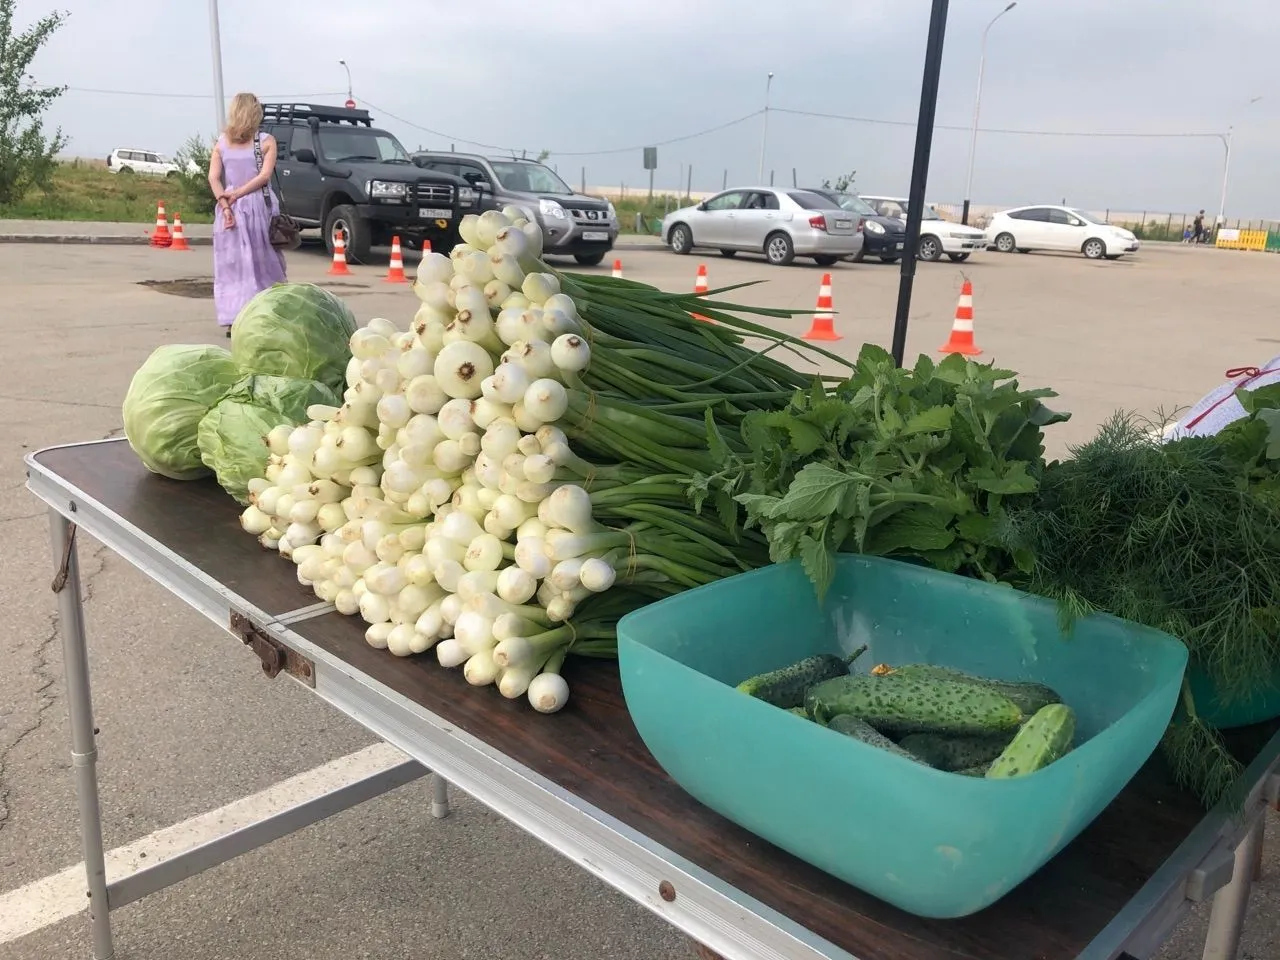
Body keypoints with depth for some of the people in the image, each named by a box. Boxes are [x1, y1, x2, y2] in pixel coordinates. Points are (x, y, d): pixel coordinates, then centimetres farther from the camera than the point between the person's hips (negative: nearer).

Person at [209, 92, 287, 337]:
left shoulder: (221, 143, 7)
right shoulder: (266, 141, 0)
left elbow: (214, 178, -2)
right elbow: (264, 175, -9)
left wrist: (225, 204, -9)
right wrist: (237, 194, -8)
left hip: (230, 208, 2)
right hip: (259, 206, -2)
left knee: (231, 264, 5)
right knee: (262, 263, 4)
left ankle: (232, 320, 2)